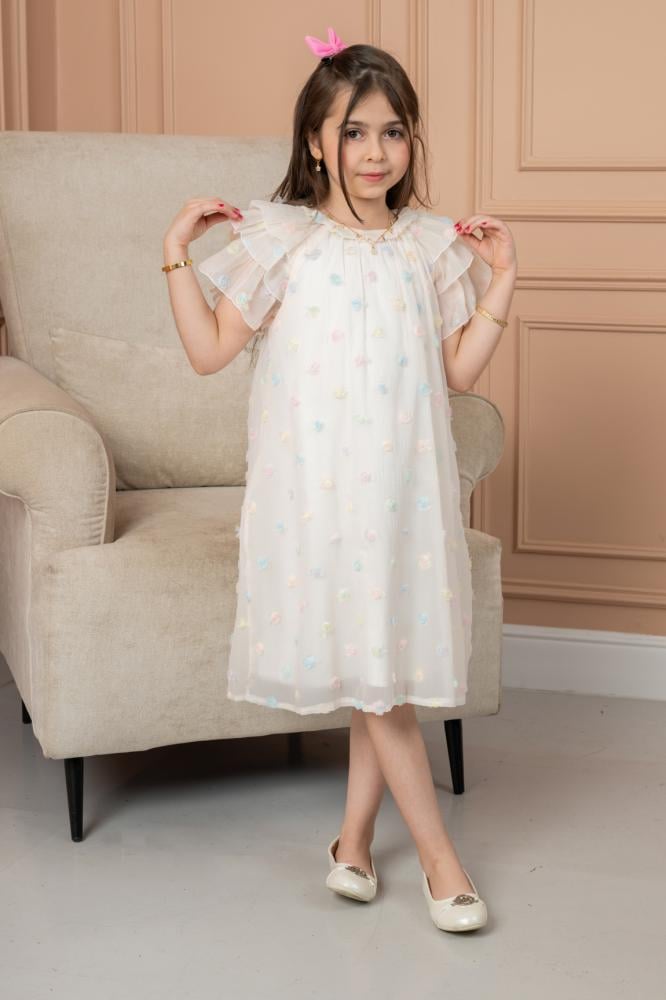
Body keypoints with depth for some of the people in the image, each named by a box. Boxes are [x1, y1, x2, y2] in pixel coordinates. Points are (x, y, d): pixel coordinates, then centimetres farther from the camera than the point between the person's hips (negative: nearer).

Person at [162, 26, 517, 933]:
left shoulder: (432, 245, 6)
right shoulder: (279, 237, -1)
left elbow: (460, 371, 6)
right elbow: (209, 350, -1)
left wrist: (501, 281, 0)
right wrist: (176, 253, -7)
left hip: (402, 487, 3)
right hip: (315, 489, -3)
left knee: (387, 667, 8)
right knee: (369, 671, 0)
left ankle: (354, 839, 25)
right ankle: (439, 857, 10)